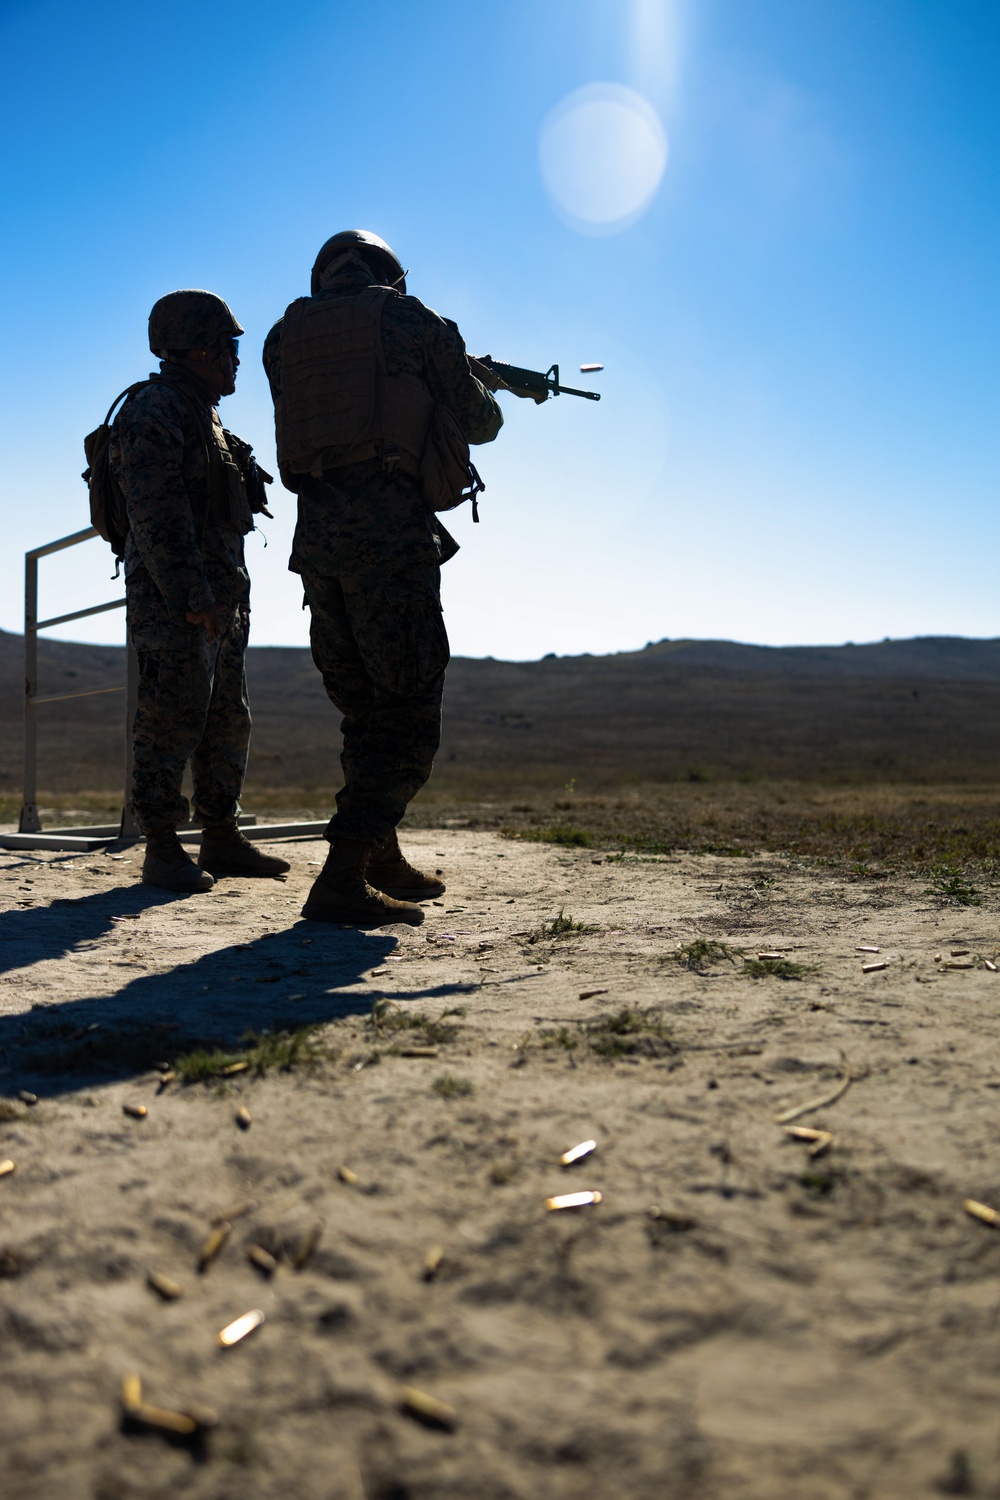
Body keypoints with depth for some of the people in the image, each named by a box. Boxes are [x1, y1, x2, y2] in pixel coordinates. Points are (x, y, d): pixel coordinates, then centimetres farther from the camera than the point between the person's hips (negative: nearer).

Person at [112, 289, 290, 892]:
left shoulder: (204, 415, 22)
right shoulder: (154, 412, -9)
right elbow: (158, 516, -19)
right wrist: (192, 598, -24)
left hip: (219, 597, 10)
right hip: (175, 599, -10)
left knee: (228, 722, 10)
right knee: (173, 719, -8)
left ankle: (223, 838, 18)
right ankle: (163, 849, -2)